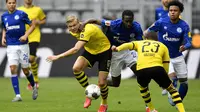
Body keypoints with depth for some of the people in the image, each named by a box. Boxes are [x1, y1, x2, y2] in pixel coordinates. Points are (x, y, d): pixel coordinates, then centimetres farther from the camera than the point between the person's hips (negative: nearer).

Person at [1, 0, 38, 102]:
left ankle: (34, 86, 34)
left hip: (22, 45, -2)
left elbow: (32, 25, 1)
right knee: (13, 69, -11)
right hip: (11, 46, 2)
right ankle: (17, 95, -9)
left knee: (25, 70, 4)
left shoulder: (21, 14, -6)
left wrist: (26, 35, -13)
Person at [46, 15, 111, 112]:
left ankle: (104, 104, 24)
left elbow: (76, 49, -48)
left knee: (101, 83, -7)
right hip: (90, 50, 6)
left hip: (104, 51, -6)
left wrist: (58, 56, -50)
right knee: (76, 68, -23)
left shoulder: (87, 31, -38)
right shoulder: (74, 31, -12)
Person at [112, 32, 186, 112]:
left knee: (142, 87, 35)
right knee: (172, 89, 17)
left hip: (141, 70, 1)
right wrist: (164, 80, 32)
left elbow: (128, 45, 11)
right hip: (157, 68, -1)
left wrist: (117, 49, -6)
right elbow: (166, 64, 24)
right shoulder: (162, 46, 30)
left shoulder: (139, 43, 30)